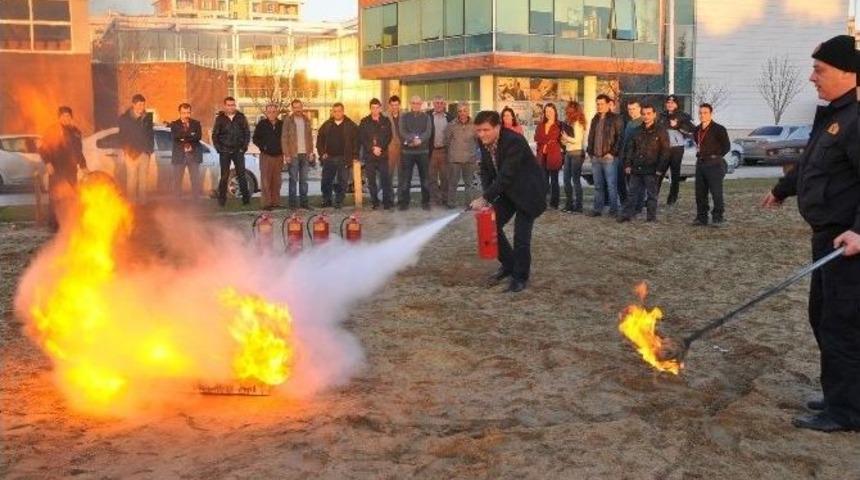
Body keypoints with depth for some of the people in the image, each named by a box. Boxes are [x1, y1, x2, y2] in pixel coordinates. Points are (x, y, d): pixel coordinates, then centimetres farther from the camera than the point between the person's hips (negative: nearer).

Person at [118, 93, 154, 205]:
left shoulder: (147, 118, 11)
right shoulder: (124, 118, 2)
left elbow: (151, 134, 14)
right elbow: (122, 136, 3)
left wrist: (150, 149, 6)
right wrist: (126, 150, -4)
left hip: (144, 153, 3)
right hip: (131, 153, -3)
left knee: (143, 179, 2)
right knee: (132, 179, -6)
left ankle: (142, 202, 7)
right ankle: (131, 202, -2)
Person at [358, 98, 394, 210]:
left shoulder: (386, 121, 8)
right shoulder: (364, 122, 8)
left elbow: (388, 137, 3)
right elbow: (362, 138, 2)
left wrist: (380, 148, -11)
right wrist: (372, 148, -10)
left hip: (383, 154, -1)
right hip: (369, 155, 1)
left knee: (385, 178, -6)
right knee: (371, 180, 2)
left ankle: (387, 201, -2)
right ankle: (375, 202, 8)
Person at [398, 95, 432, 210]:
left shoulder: (426, 117, 9)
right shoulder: (404, 117, 7)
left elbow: (428, 132, -6)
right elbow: (402, 132, -7)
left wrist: (419, 139, -24)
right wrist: (412, 139, -23)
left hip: (423, 151, 1)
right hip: (407, 151, -1)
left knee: (424, 178, 5)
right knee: (405, 179, 1)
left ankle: (425, 202, 13)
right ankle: (404, 202, 8)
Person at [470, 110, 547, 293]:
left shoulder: (514, 141, -30)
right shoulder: (485, 142, -8)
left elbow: (506, 175, -34)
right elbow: (486, 170, 1)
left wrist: (485, 198, -34)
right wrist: (486, 195, -15)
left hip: (528, 191, -7)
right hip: (507, 191, 7)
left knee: (521, 235, -9)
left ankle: (521, 276, 9)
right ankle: (508, 265, 23)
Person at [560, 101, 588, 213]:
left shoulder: (578, 123, -10)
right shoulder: (569, 123, 12)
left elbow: (577, 140, -16)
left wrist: (566, 138, -5)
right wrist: (564, 140, -7)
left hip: (577, 153, -8)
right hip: (568, 152, 8)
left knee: (576, 179, -4)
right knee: (566, 179, 8)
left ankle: (578, 206, 1)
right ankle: (569, 204, 16)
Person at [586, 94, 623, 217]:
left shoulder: (615, 119, -4)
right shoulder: (595, 119, 16)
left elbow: (619, 137, -9)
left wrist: (612, 153, -13)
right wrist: (590, 151, 10)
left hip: (609, 157, -6)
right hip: (595, 157, 6)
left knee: (611, 185, -3)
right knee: (598, 185, 11)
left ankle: (613, 210, 4)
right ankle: (597, 209, 16)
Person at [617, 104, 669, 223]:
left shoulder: (660, 131, -2)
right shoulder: (638, 131, 12)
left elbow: (665, 151, -5)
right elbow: (630, 148, 14)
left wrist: (660, 168, -11)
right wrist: (627, 164, 5)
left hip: (651, 170, -5)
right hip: (636, 169, 5)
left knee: (651, 194, 4)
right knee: (632, 193, 7)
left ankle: (651, 217, 10)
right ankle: (627, 214, 11)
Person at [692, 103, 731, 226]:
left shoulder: (719, 129, -7)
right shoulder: (697, 130, 12)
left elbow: (727, 146, -4)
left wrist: (716, 156, -3)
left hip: (714, 164, -7)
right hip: (700, 163, 7)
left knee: (716, 193, -8)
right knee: (700, 193, 8)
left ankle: (718, 217, -3)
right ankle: (701, 217, 15)